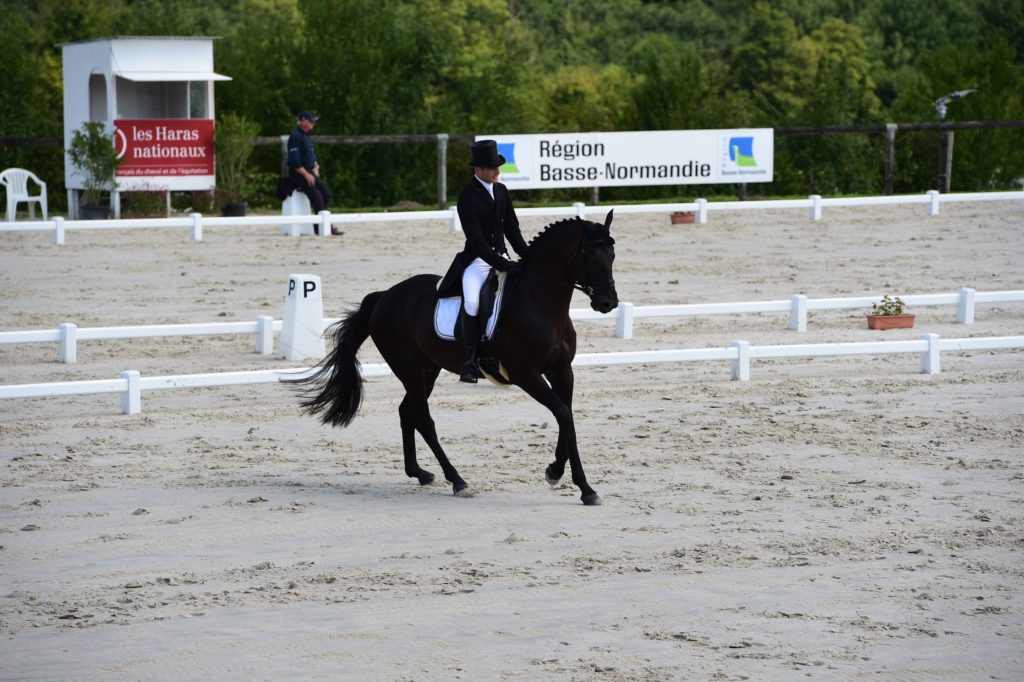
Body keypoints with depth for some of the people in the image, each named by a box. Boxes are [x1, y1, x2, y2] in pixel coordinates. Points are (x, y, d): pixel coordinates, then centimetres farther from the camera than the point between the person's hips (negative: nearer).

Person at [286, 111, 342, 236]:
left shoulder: (306, 136, 16)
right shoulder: (295, 137, -15)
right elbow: (294, 161, -21)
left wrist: (315, 168, 8)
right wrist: (306, 175, -19)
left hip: (309, 173, 10)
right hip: (298, 174, -10)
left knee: (326, 193, 0)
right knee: (316, 195, -20)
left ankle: (319, 227, -1)